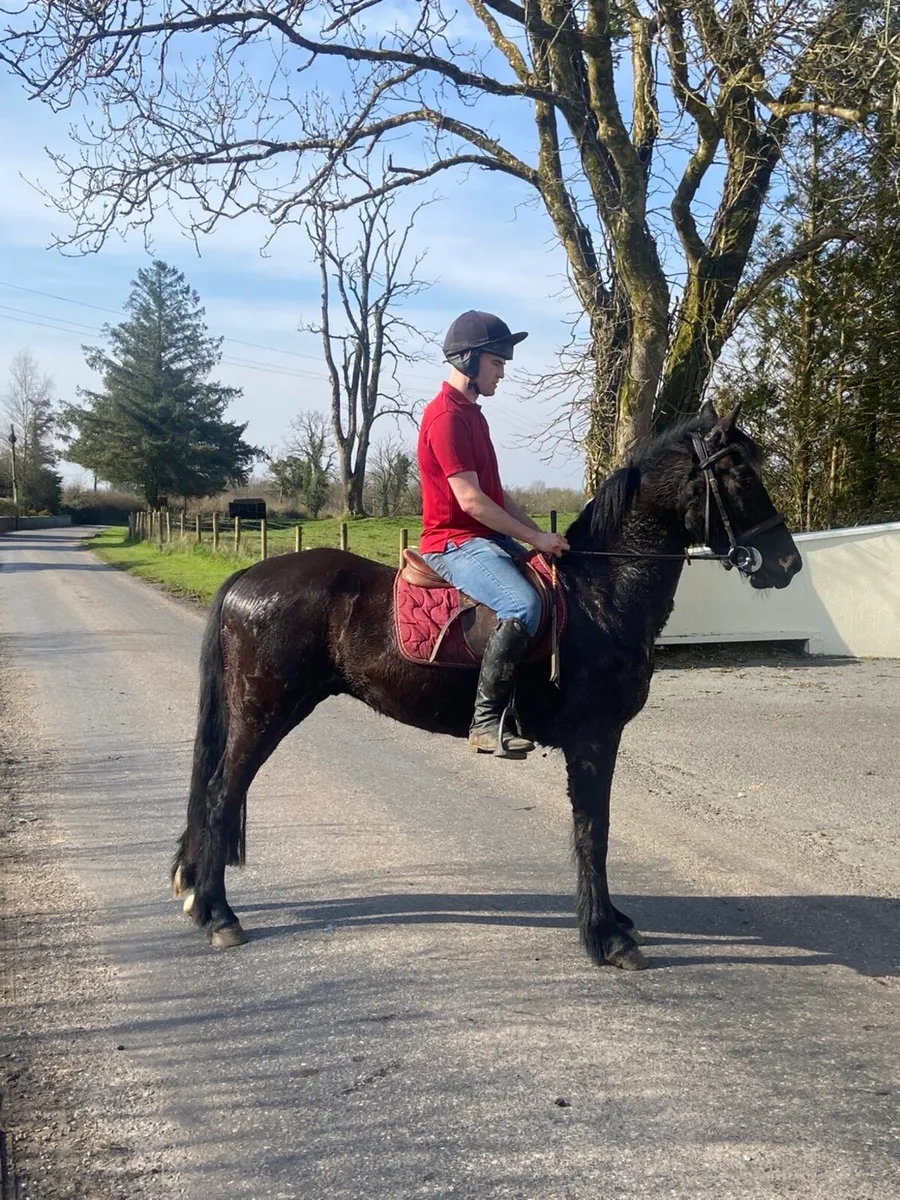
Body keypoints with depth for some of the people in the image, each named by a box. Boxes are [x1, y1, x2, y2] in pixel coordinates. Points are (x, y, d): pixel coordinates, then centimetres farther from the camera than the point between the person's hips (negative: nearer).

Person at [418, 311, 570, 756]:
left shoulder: (471, 414, 18)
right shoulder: (446, 416, -14)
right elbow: (470, 500, -20)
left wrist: (541, 536, 9)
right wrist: (536, 538, -16)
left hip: (489, 538, 11)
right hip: (455, 542, -11)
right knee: (523, 606, -33)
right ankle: (486, 722, -26)